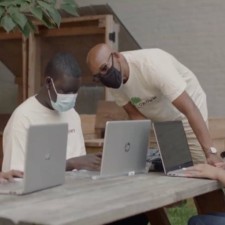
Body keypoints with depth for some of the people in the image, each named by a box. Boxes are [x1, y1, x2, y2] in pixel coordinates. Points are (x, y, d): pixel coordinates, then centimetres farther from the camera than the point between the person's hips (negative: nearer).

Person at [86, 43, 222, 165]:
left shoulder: (151, 65, -36)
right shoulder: (113, 81, -16)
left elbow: (189, 109, -40)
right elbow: (136, 114, -8)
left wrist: (211, 152, -46)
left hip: (185, 116, -5)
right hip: (160, 121, 5)